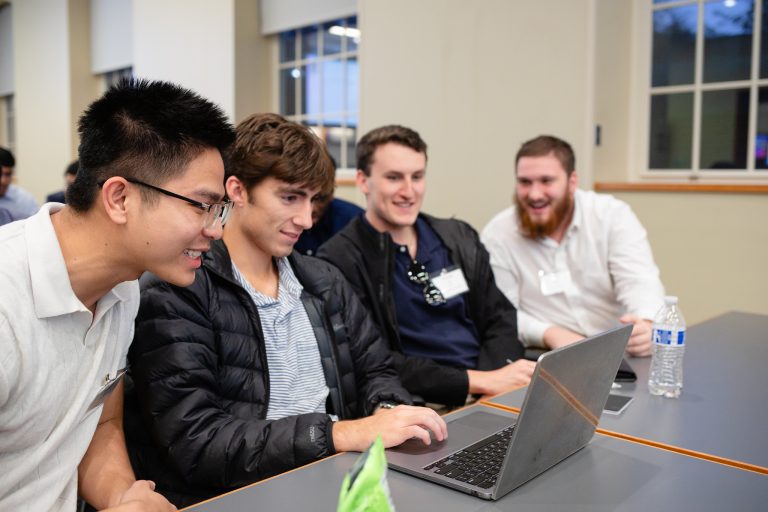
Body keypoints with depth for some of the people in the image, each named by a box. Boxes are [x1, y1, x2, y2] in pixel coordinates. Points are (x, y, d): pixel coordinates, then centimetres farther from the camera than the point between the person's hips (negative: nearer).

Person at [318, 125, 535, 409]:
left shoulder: (460, 238, 12)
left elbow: (500, 317, 11)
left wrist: (495, 377, -9)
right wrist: (477, 381, -18)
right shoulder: (340, 261, -8)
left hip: (494, 393, 6)